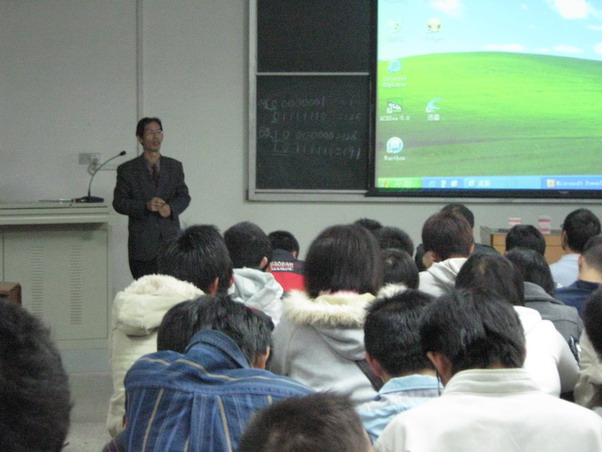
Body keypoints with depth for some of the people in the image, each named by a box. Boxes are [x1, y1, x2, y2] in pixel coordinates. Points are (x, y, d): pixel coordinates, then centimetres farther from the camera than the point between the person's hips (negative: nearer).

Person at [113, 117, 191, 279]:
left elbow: (184, 197, 12)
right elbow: (119, 202, -1)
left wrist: (171, 207, -11)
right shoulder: (127, 169, 5)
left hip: (171, 240, 2)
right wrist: (146, 206, -16)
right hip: (142, 244, -2)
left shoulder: (174, 166, 13)